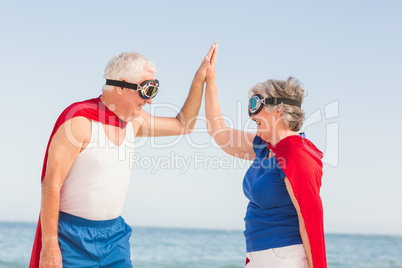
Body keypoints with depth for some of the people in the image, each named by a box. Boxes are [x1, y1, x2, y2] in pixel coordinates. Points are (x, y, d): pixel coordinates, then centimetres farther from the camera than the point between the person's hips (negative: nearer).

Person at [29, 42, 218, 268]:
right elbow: (51, 183, -18)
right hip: (74, 237, -6)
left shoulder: (134, 120, 6)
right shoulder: (80, 120, -16)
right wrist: (49, 246, -20)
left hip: (115, 233, 7)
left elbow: (183, 125, 20)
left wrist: (200, 77, 13)